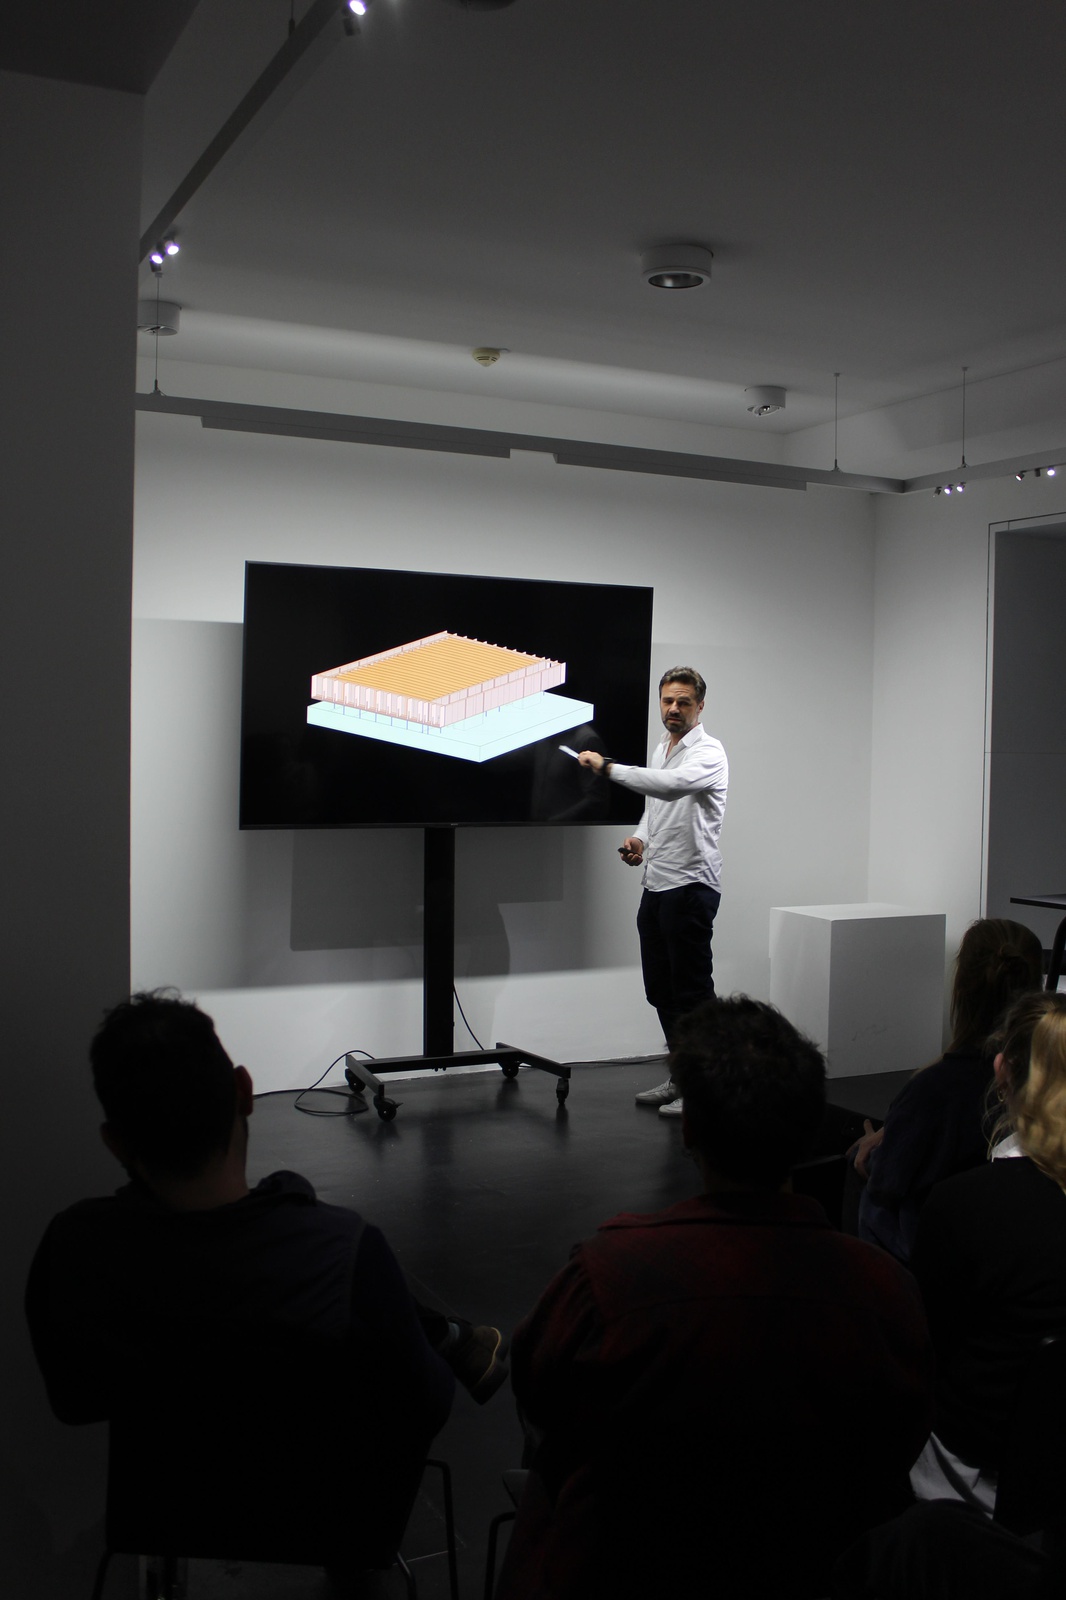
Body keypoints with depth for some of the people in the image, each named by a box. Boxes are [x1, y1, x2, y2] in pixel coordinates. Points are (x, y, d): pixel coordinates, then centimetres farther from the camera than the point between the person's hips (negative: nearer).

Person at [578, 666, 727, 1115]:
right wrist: (639, 838, 5)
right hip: (655, 884, 9)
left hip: (690, 887, -9)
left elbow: (671, 784, -34)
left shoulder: (708, 753, -13)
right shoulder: (660, 749, 16)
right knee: (661, 989, 15)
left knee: (692, 991, -3)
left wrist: (608, 766, -32)